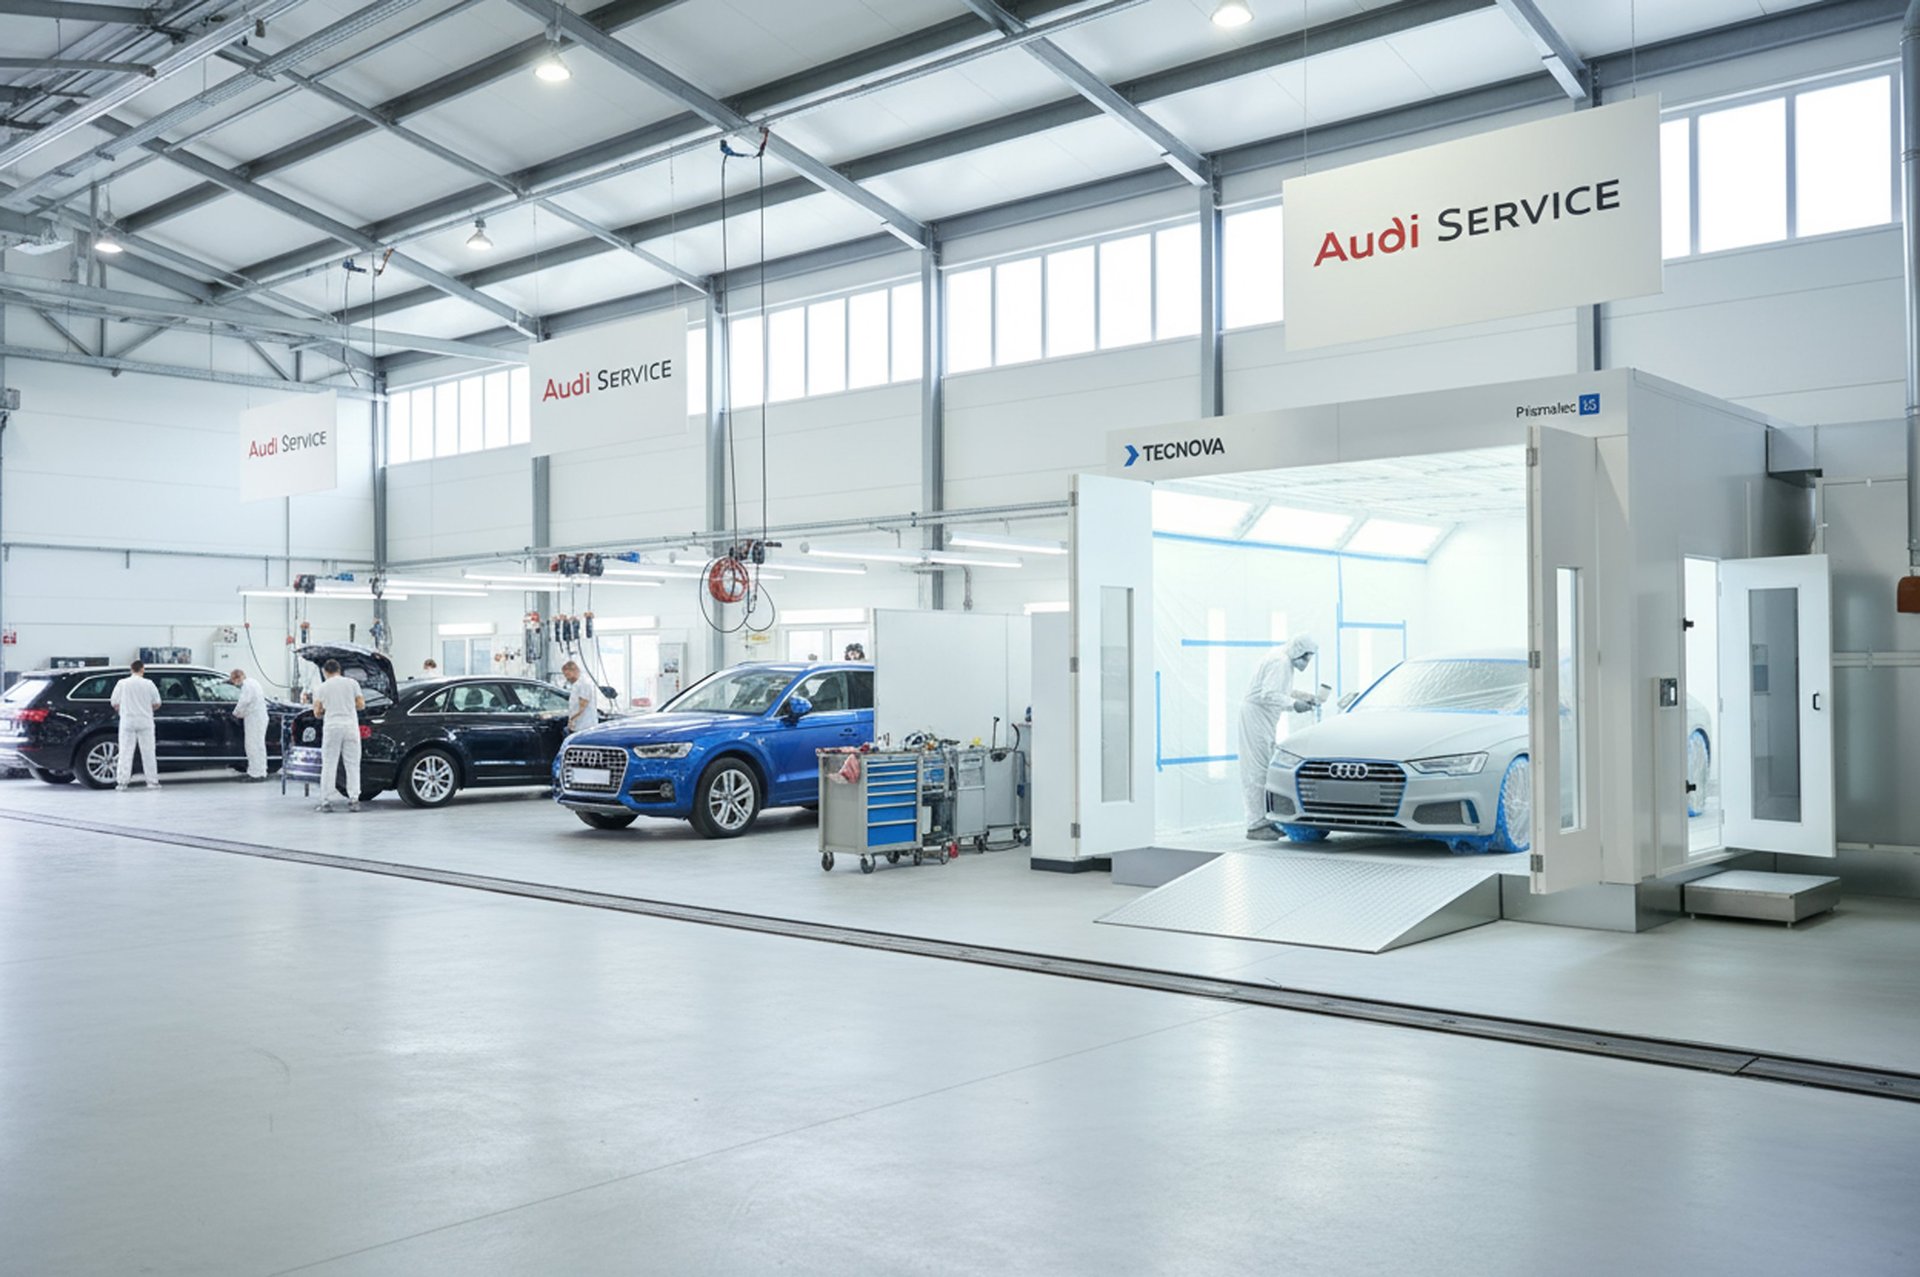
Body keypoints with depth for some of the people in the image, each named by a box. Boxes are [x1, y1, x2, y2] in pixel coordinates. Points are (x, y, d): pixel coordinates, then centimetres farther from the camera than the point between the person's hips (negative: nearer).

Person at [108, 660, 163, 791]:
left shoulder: (122, 683, -3)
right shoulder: (148, 684, -2)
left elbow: (114, 703, -1)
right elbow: (157, 703, 2)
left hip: (127, 722, 0)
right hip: (145, 722, 0)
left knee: (125, 752, 2)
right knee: (148, 752, 6)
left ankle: (121, 782, -2)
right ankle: (152, 781, 9)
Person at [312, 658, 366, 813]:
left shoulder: (323, 687, 4)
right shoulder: (351, 683, 5)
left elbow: (317, 711, 3)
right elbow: (361, 705, 5)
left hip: (331, 726, -1)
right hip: (350, 726, 1)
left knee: (328, 765, 4)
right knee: (352, 765, 4)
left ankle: (326, 801, 2)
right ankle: (353, 800, 0)